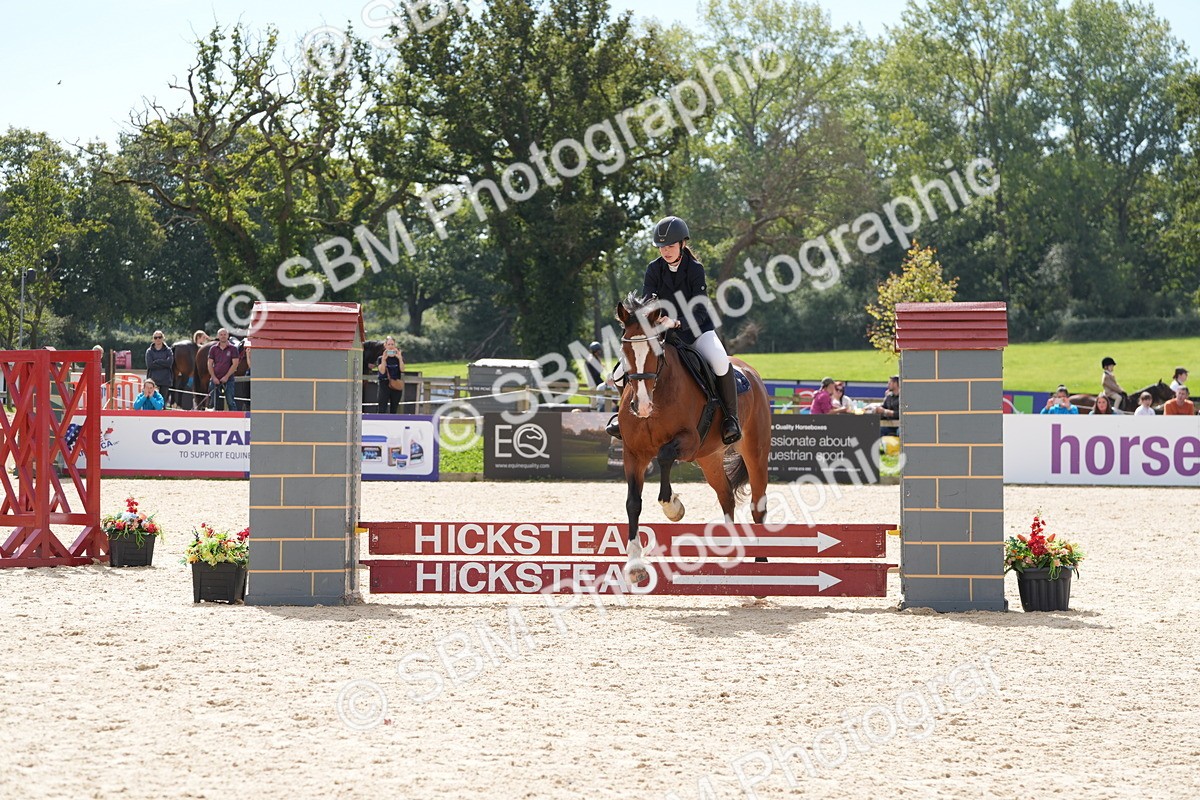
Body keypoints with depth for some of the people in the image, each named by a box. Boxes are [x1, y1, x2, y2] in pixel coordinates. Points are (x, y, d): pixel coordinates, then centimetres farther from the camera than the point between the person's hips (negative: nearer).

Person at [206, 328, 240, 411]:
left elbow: (235, 364, -4)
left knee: (230, 402, -5)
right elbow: (210, 364, 5)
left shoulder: (232, 349, 1)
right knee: (212, 402, 4)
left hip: (228, 379, -3)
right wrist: (214, 377, -7)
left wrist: (226, 377, -11)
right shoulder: (213, 349, 8)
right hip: (215, 379, 3)